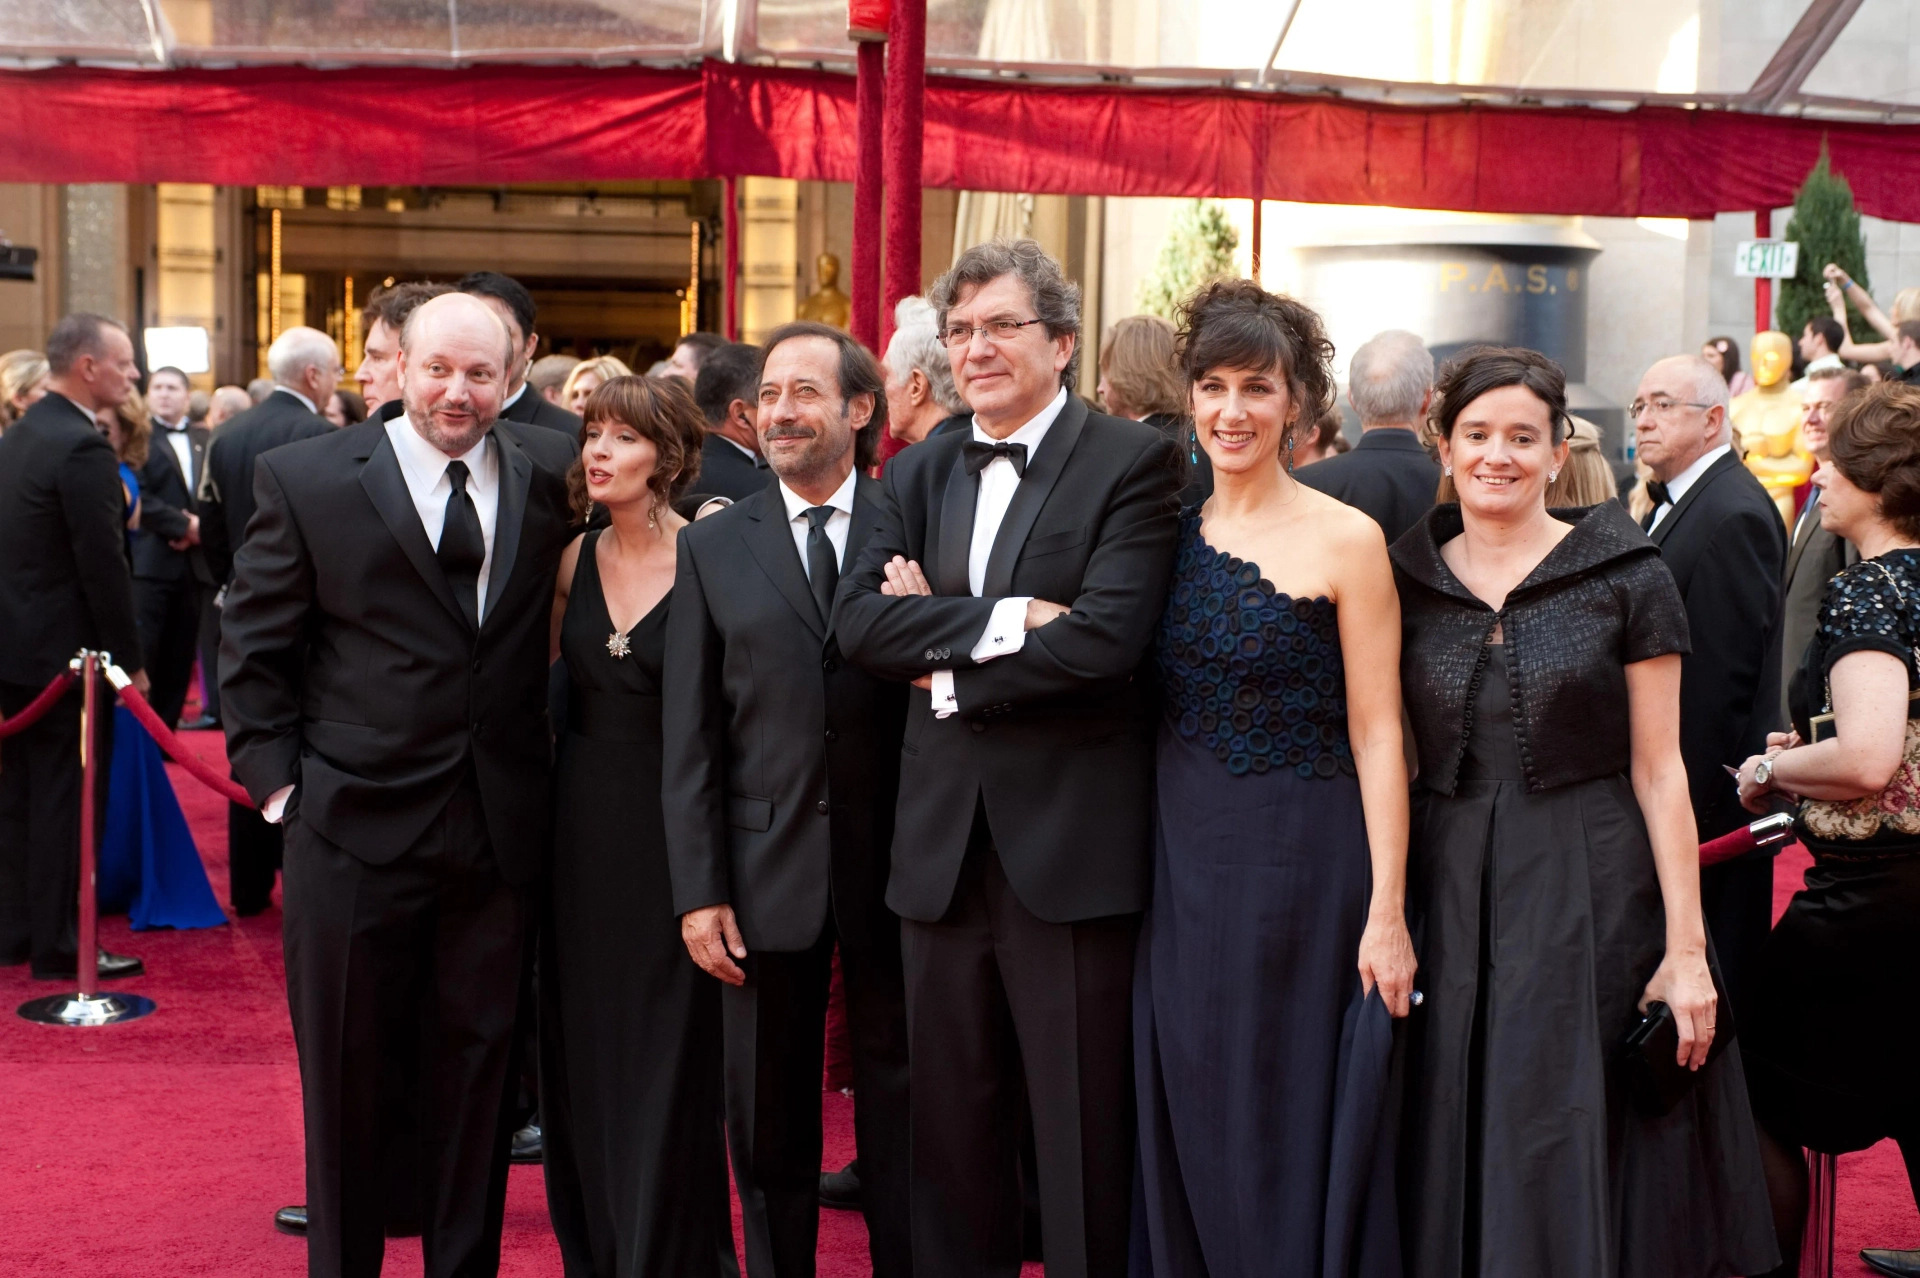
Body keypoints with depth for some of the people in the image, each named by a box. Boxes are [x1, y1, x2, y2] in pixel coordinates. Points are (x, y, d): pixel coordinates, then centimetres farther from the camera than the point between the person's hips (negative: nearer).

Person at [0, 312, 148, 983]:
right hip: (60, 650, -9)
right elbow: (104, 567, -20)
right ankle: (58, 946, 6)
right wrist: (130, 662, -12)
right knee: (64, 801, -1)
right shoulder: (84, 448, -19)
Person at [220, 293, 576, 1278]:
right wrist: (276, 777, -5)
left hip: (498, 828, 2)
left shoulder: (551, 474, 3)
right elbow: (253, 650, 1)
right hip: (354, 829, -2)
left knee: (477, 1069, 12)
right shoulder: (305, 480, -2)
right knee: (344, 1074, 9)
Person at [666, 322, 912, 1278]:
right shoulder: (712, 547, 5)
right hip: (766, 870, 1)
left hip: (892, 869, -1)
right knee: (768, 1127, 11)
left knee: (900, 1110, 10)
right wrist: (698, 891, -3)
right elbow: (689, 735, 1)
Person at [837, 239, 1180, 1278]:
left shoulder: (1132, 462, -5)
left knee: (1085, 1143, 3)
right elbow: (858, 620, -2)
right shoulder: (918, 472, 12)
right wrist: (1002, 619, -16)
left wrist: (944, 660, -9)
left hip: (1072, 843, -5)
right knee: (950, 1133, 14)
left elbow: (1103, 638, -18)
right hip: (943, 844, 5)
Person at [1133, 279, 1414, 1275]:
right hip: (1179, 858, 5)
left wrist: (1388, 913, -13)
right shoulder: (1171, 530, 6)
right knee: (1188, 1126, 13)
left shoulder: (1345, 540, -8)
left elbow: (1376, 735, -9)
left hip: (1299, 858, -5)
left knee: (1289, 1127, 5)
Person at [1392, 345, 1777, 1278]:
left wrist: (1687, 947, -9)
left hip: (1592, 901, -3)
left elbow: (1657, 770, -4)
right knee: (1454, 1168, 9)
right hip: (1449, 896, 3)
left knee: (1578, 1160, 3)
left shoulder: (1626, 576, -3)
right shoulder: (1406, 579, 5)